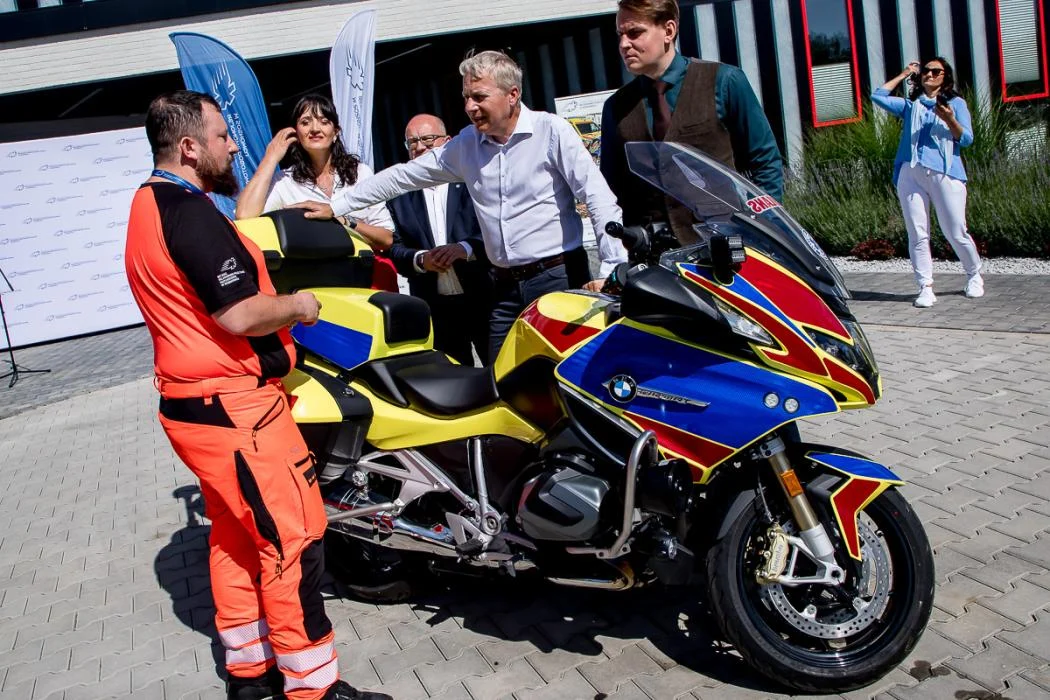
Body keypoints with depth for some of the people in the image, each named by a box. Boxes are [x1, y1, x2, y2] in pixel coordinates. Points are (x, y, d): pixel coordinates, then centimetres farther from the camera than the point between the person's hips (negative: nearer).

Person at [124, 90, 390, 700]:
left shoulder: (149, 204, 13)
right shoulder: (190, 212, -20)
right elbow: (239, 315, -26)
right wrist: (299, 305, -9)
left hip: (195, 404, 11)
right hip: (232, 406, -11)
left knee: (236, 536, 18)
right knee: (294, 537, -4)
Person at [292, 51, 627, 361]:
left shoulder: (551, 131, -7)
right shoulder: (465, 143, 8)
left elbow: (599, 198, -11)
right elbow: (403, 176, 13)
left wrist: (612, 269, -20)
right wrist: (335, 206, 13)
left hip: (560, 277, -5)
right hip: (505, 286, 5)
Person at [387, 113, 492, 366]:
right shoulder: (399, 193, 8)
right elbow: (394, 248, 4)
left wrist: (465, 248, -23)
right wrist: (420, 260, -16)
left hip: (485, 299, -2)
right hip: (435, 307, 2)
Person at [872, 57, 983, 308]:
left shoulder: (956, 103, 13)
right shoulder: (910, 105, 22)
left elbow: (966, 139, 3)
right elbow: (878, 96, 15)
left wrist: (950, 120, -15)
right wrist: (904, 74, 19)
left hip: (945, 173, -3)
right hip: (910, 174, 3)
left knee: (956, 232, -3)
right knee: (917, 234, -4)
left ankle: (974, 276, 19)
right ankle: (925, 287, -2)